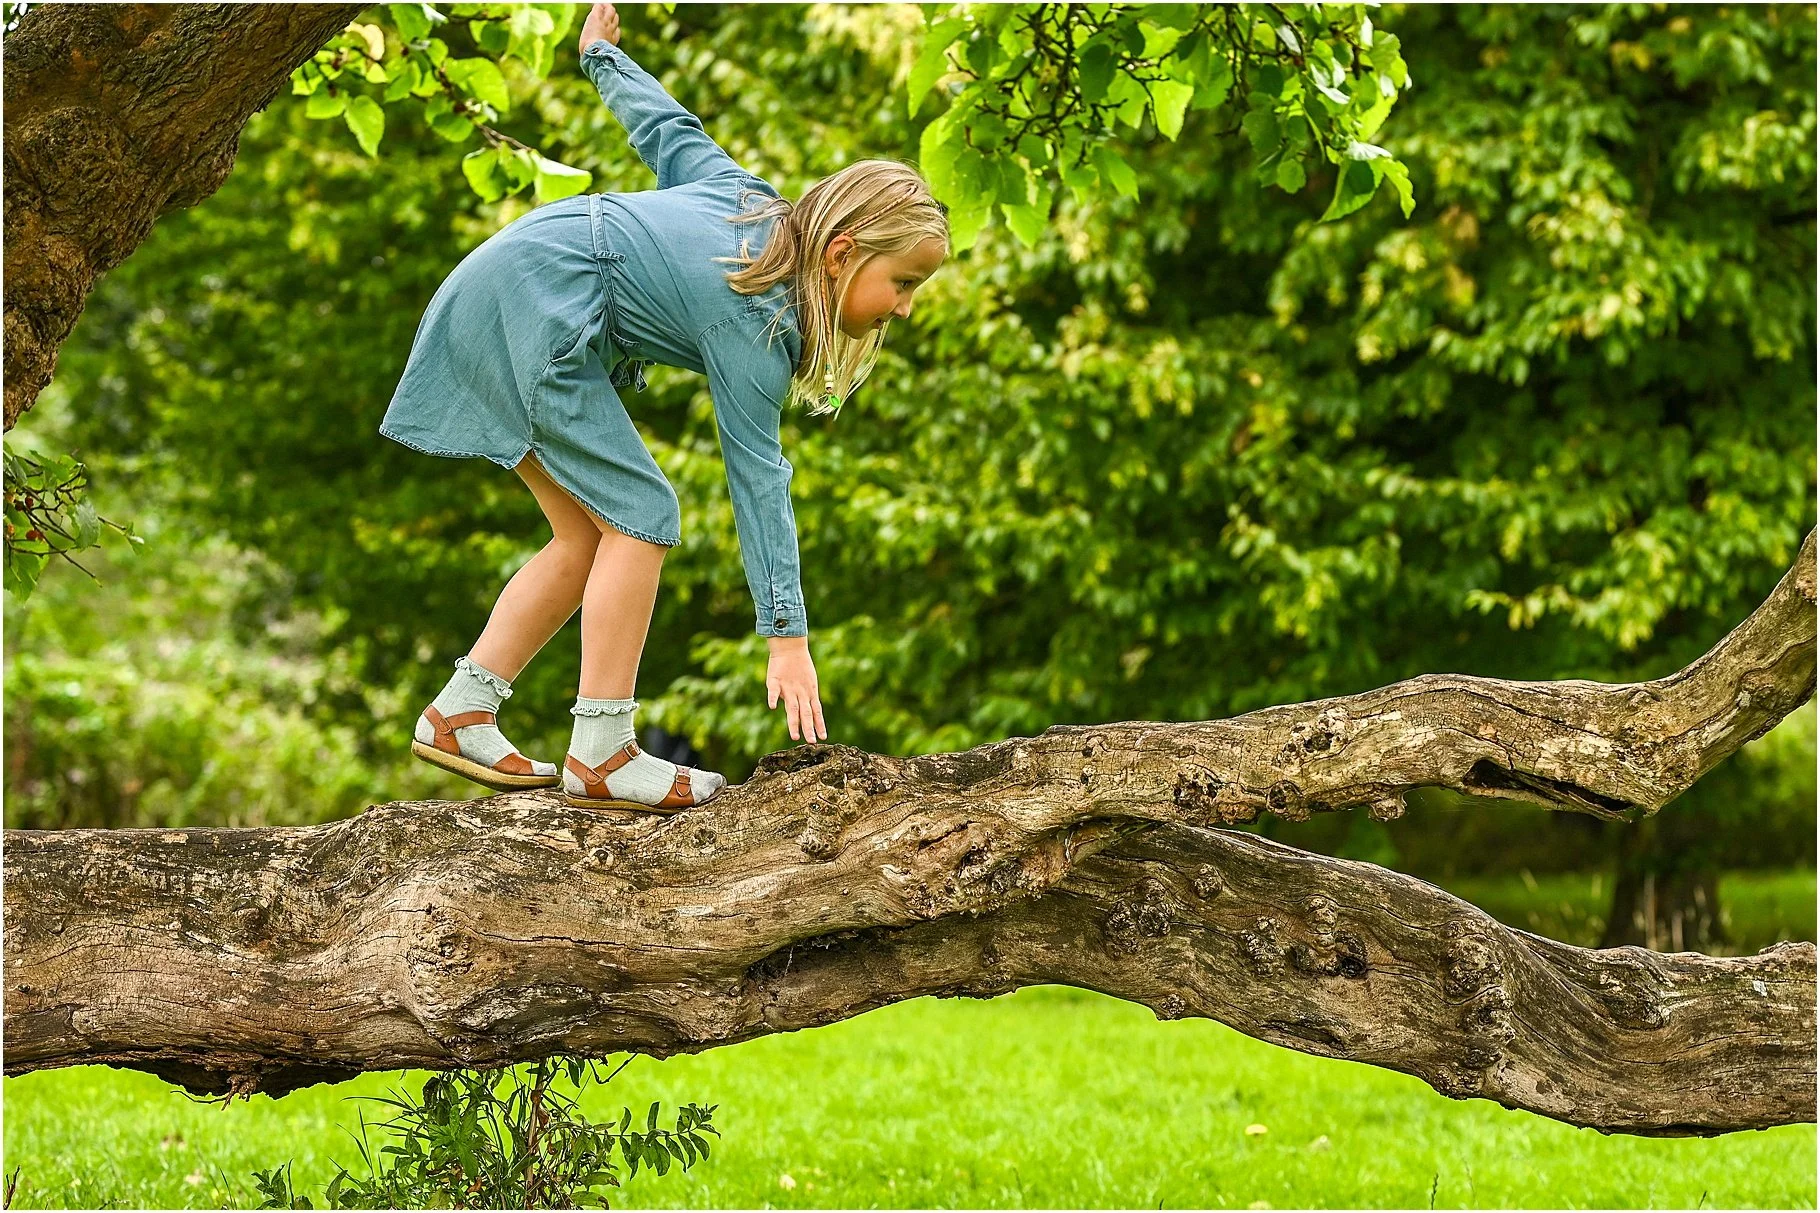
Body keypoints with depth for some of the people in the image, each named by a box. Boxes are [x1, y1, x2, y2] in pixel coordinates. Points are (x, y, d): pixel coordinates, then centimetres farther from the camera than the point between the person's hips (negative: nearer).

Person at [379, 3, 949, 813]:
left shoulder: (754, 206, 3)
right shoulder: (753, 321, -19)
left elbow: (665, 130, 18)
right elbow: (758, 480, -22)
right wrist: (787, 639, -23)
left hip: (500, 306, 10)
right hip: (531, 314, -10)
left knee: (588, 536, 10)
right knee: (639, 516, -12)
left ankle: (457, 716, 11)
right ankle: (600, 756, -12)